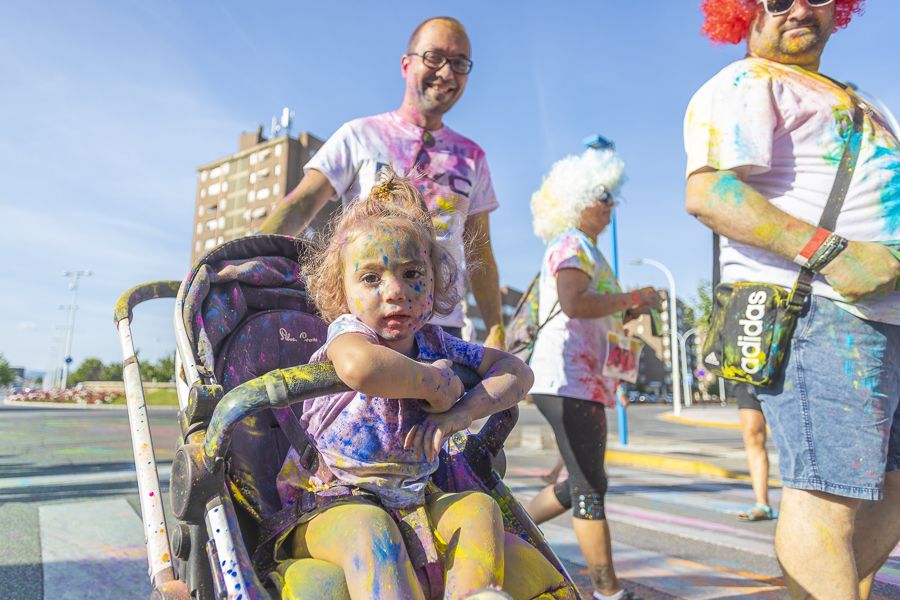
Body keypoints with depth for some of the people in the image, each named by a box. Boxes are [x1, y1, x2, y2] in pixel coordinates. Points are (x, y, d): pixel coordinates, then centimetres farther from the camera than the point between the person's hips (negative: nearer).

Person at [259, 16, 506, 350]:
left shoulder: (472, 157, 14)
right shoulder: (360, 135, 5)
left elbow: (479, 254, 14)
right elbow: (302, 204, -6)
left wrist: (496, 333, 8)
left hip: (443, 324, 3)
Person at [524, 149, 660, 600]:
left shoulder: (583, 248, 24)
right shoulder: (572, 245, -7)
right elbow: (574, 303, -25)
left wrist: (628, 311, 12)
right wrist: (633, 298, -13)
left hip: (580, 380, 11)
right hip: (568, 380, -11)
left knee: (582, 483, 18)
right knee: (591, 487, -6)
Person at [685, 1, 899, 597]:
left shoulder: (842, 96, 30)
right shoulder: (743, 86, -3)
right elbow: (707, 192, -21)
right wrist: (828, 252, -26)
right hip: (813, 311, -10)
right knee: (831, 489, -11)